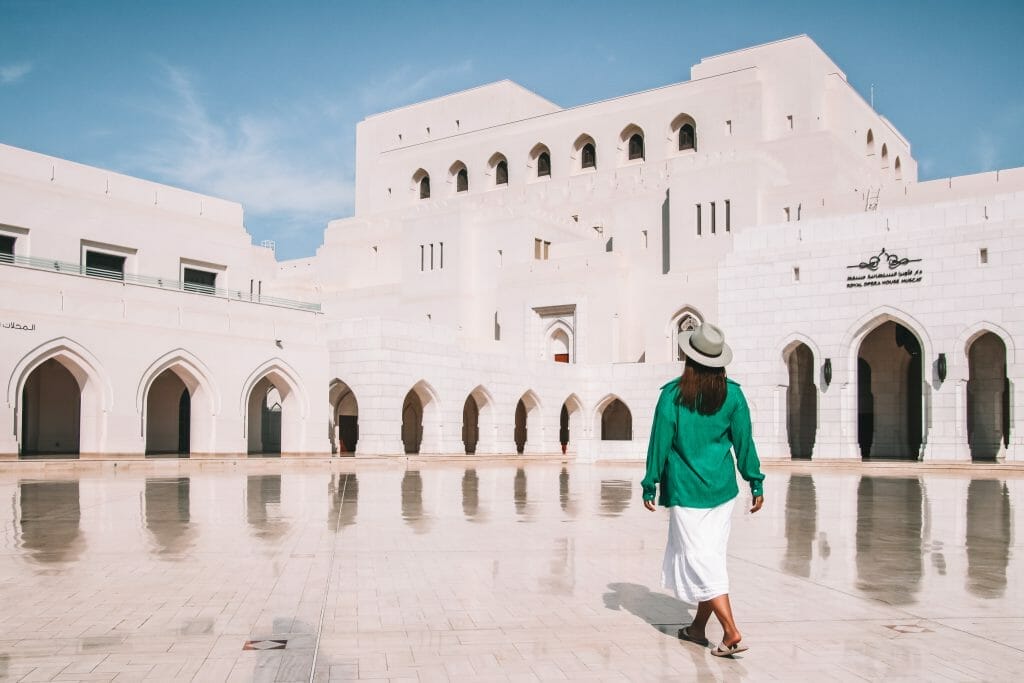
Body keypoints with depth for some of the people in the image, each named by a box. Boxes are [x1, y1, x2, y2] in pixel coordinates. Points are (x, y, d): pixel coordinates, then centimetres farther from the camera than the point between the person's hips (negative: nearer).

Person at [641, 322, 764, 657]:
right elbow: (744, 442, 2)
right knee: (710, 556, 14)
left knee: (699, 559, -1)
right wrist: (755, 483, 11)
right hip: (722, 488, 4)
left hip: (686, 489, -4)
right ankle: (698, 626, 25)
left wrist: (650, 486, 3)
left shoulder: (672, 394, -10)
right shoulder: (732, 394, -1)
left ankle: (732, 633, -9)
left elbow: (660, 443, -6)